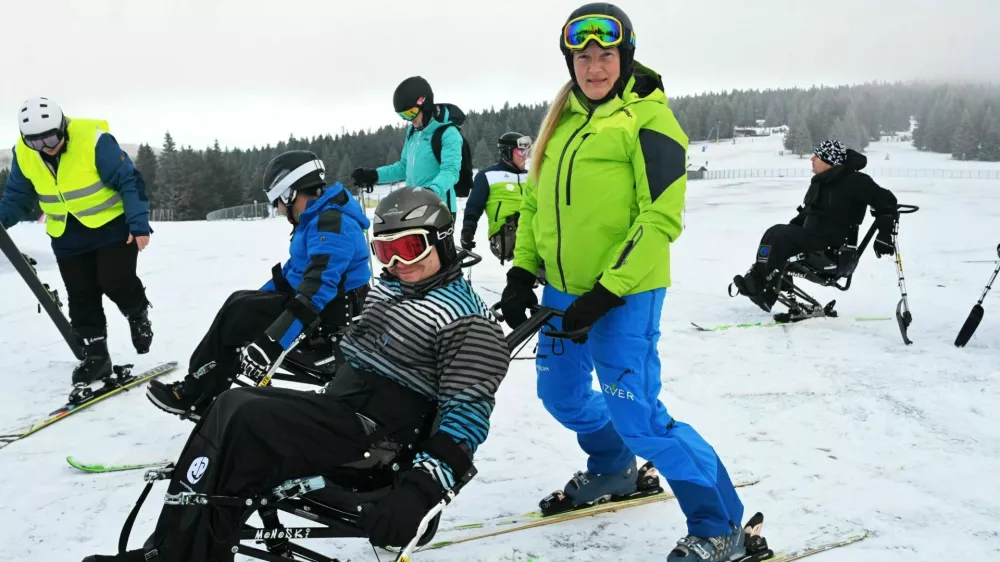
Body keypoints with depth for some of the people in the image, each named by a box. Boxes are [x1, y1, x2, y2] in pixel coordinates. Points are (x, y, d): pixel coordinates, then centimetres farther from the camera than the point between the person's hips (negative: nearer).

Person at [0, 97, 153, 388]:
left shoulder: (94, 141, -24)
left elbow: (130, 182, -18)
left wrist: (139, 223, -23)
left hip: (112, 224, -4)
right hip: (67, 236, 5)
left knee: (115, 282, -15)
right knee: (81, 297, 3)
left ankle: (138, 313, 18)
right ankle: (95, 354, 12)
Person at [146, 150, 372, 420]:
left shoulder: (331, 225, -23)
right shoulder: (315, 220, 11)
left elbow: (317, 290, -32)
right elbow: (295, 270, 23)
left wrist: (269, 345, -36)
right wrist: (257, 297, 19)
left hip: (329, 313, -10)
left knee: (238, 314, -8)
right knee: (239, 303, 8)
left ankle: (197, 396, 7)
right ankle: (201, 391, 6)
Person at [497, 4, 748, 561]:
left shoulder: (647, 119, -11)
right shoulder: (563, 119, 11)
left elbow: (662, 218, -17)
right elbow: (535, 198, 18)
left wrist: (607, 292, -21)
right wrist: (522, 271, 9)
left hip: (622, 294, -8)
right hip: (562, 288, 8)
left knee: (636, 415, -11)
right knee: (561, 392, 21)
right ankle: (613, 471, 48)